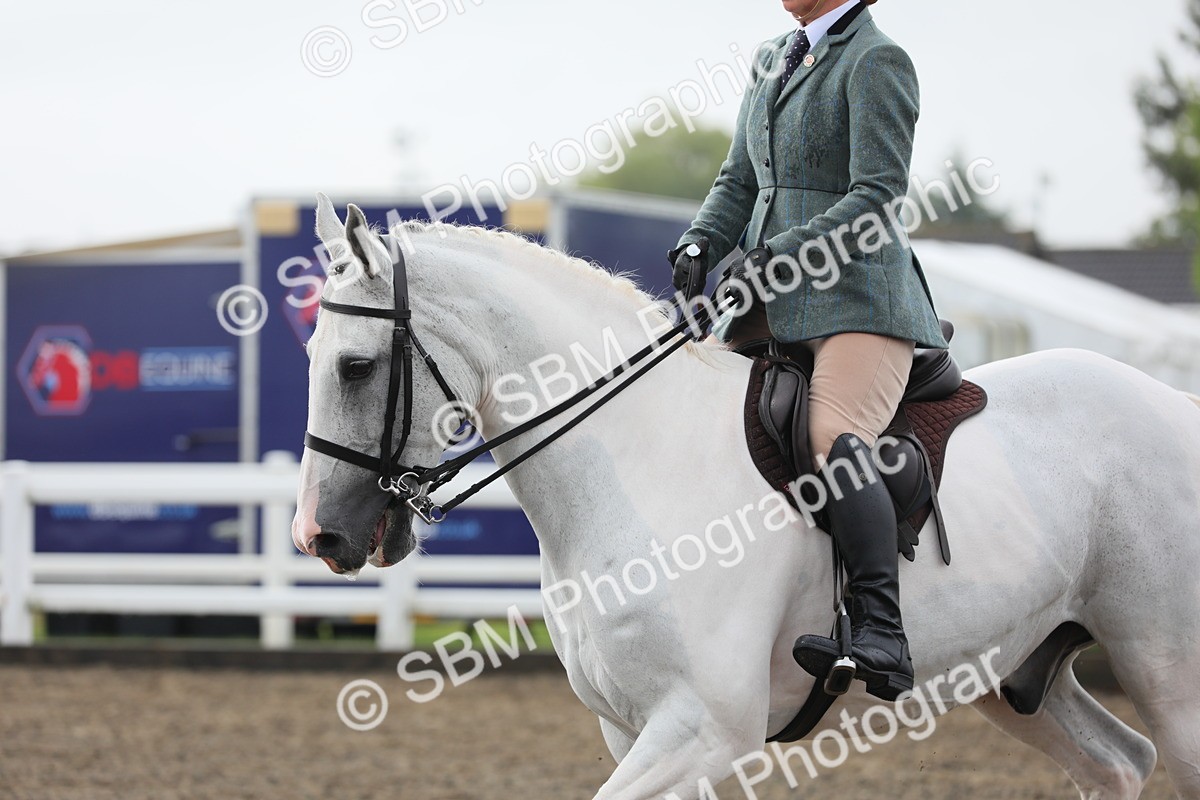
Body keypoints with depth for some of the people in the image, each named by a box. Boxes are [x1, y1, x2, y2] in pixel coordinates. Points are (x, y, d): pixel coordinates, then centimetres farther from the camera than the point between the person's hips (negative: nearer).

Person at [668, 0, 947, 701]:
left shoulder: (877, 62, -5)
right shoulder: (774, 63, 20)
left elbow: (878, 198, -14)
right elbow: (740, 183, 21)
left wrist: (781, 255, -21)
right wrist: (700, 247, 1)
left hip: (858, 298, -9)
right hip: (772, 302, 9)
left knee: (834, 441, -31)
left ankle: (881, 636, -38)